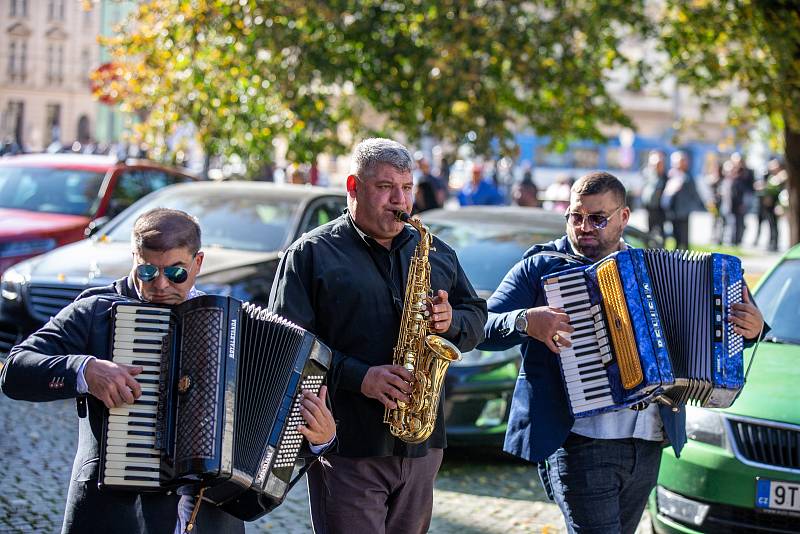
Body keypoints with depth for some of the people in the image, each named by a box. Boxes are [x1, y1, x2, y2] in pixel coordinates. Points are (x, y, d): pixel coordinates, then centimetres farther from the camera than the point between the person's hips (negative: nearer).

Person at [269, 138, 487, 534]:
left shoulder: (436, 252, 16)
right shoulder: (312, 253, -1)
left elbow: (477, 318, 19)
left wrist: (451, 321, -5)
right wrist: (357, 377, -20)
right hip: (346, 444, -5)